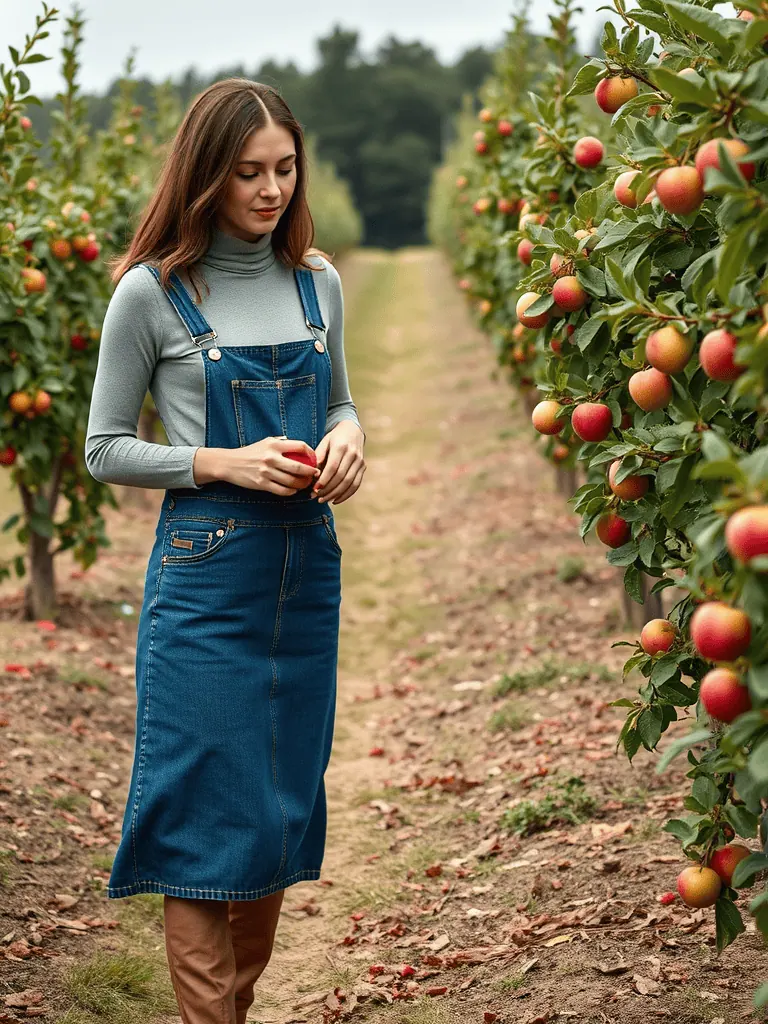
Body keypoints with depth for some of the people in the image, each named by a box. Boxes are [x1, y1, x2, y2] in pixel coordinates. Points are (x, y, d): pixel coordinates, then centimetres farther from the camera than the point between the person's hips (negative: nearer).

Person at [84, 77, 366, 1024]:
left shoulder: (316, 281, 7)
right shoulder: (151, 292, -6)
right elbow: (104, 450, -2)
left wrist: (347, 435, -3)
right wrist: (223, 462, -15)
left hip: (307, 565, 5)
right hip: (205, 572, -5)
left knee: (284, 804, 11)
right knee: (207, 814, -3)